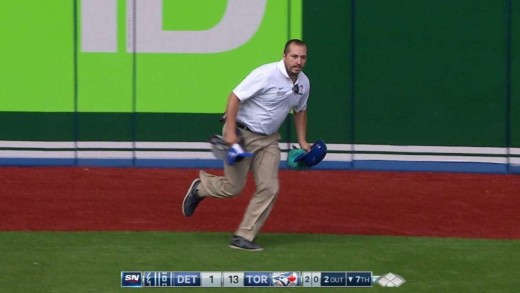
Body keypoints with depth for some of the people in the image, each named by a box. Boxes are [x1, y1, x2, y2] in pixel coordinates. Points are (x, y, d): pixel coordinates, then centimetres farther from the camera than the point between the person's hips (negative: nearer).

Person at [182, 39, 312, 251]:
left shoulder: (303, 83, 2)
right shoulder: (266, 74, -21)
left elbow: (300, 110, 21)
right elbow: (234, 97, -21)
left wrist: (302, 141, 15)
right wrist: (230, 132, -28)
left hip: (268, 140, 7)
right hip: (242, 134, -7)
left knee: (269, 188, -6)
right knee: (233, 188, -3)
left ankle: (243, 237, 1)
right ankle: (199, 188, 29)